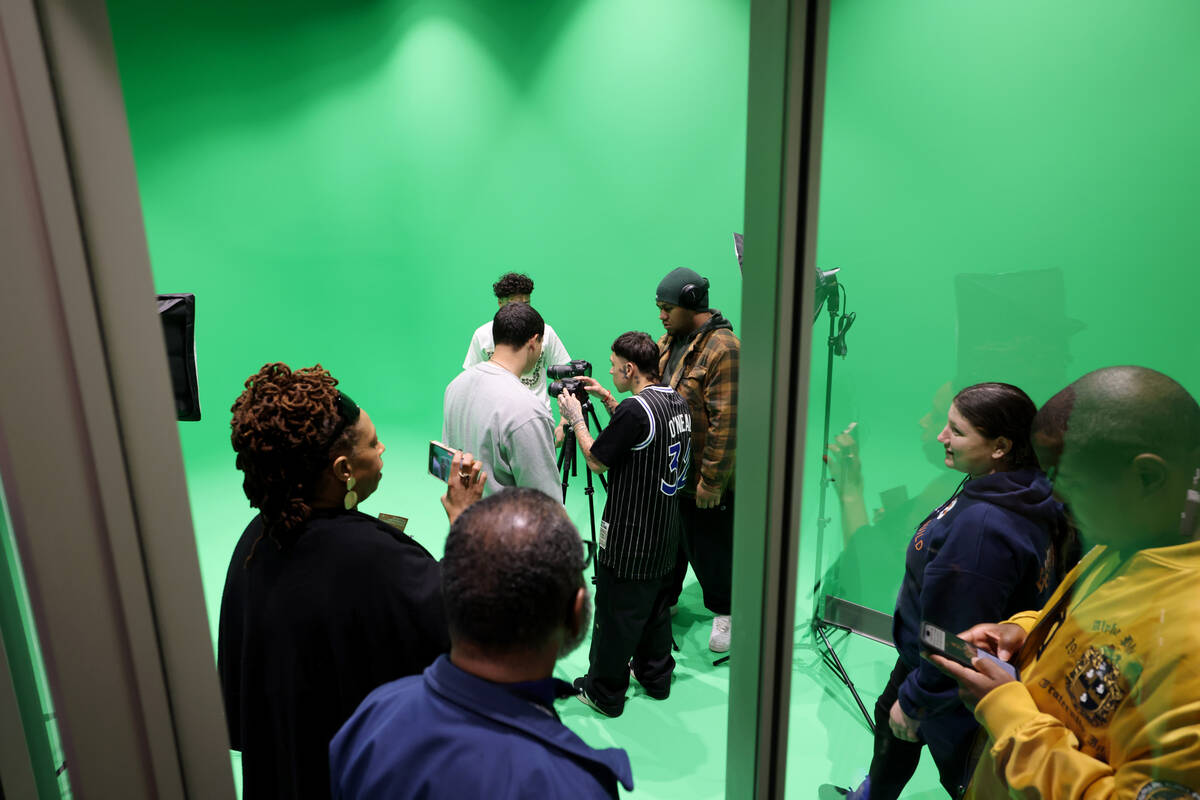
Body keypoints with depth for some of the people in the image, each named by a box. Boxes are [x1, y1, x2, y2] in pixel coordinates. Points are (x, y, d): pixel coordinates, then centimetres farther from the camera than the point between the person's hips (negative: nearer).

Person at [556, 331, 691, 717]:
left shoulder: (636, 409, -24)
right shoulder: (678, 403, 3)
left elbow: (597, 460, -13)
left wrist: (576, 418, 0)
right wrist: (606, 398, 17)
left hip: (629, 537, -8)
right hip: (665, 536, 9)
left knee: (616, 615, 6)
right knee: (655, 605, 22)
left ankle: (604, 692, 21)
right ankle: (655, 677, 37)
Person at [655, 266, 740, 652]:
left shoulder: (723, 349, -20)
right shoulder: (669, 341, 7)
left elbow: (725, 423, -22)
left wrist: (711, 482, -21)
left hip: (705, 477, -7)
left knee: (710, 547, 9)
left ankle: (724, 612, 31)